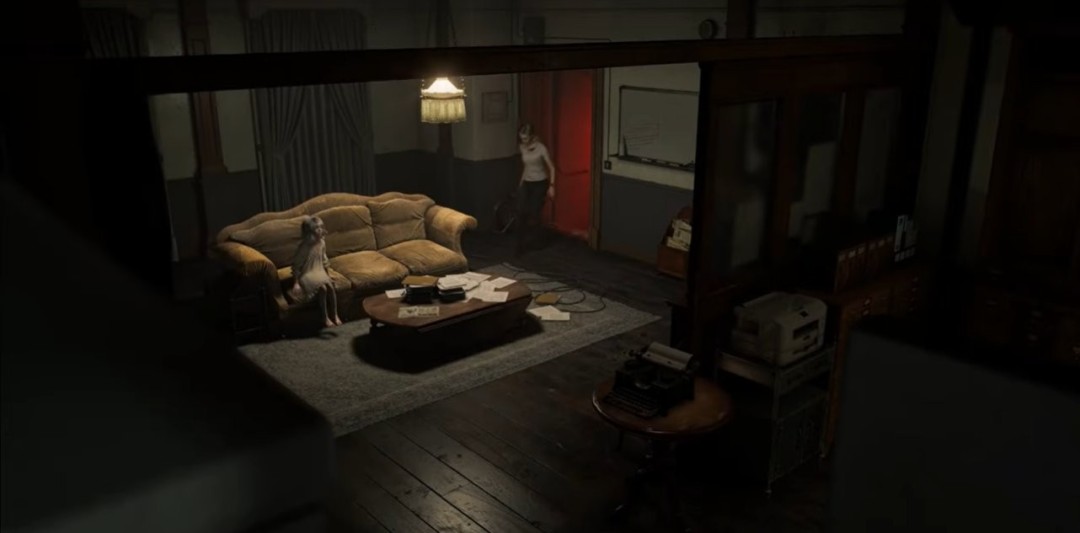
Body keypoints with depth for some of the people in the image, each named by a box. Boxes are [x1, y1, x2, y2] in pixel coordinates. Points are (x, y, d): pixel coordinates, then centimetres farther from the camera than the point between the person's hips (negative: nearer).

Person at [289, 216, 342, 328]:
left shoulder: (321, 243, 1)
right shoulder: (304, 247, -17)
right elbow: (296, 266, -14)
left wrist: (328, 275, 13)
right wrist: (296, 283, -19)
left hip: (319, 272, 6)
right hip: (307, 274, -6)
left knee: (331, 287, -23)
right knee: (322, 288, -29)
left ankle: (335, 315, -13)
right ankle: (325, 317, -18)